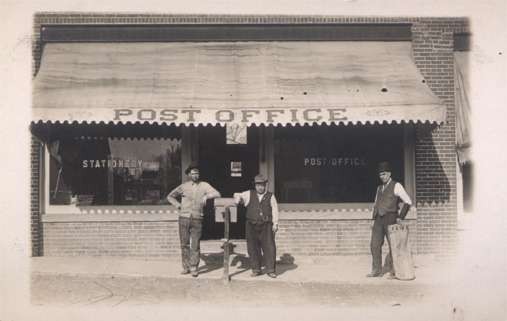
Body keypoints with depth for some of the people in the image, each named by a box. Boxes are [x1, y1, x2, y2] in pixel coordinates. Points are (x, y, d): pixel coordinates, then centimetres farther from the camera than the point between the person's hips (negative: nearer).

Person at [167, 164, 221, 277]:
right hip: (184, 218, 1)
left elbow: (217, 194, -9)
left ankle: (194, 268, 7)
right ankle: (186, 267, 16)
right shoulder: (184, 186, 5)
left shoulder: (204, 185, 2)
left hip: (197, 219, -1)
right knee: (184, 244, 5)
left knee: (195, 245, -1)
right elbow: (170, 196, 17)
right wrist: (177, 205, 3)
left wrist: (206, 196, -25)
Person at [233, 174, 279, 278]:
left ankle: (270, 270, 4)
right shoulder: (249, 194, 11)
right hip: (252, 226, 2)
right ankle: (256, 269, 16)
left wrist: (275, 223, -5)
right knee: (253, 248, 5)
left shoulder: (270, 196, 8)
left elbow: (274, 210, 3)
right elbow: (238, 195, 15)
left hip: (266, 226, -1)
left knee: (269, 247, -4)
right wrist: (237, 197, -9)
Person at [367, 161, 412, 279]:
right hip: (379, 219, 6)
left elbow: (408, 202, -9)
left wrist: (401, 217, -10)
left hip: (391, 218, -6)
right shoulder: (379, 188, 17)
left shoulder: (396, 186, -4)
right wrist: (373, 219, 12)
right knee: (375, 245, 2)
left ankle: (393, 271, 6)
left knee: (393, 245, -2)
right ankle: (377, 270, 8)